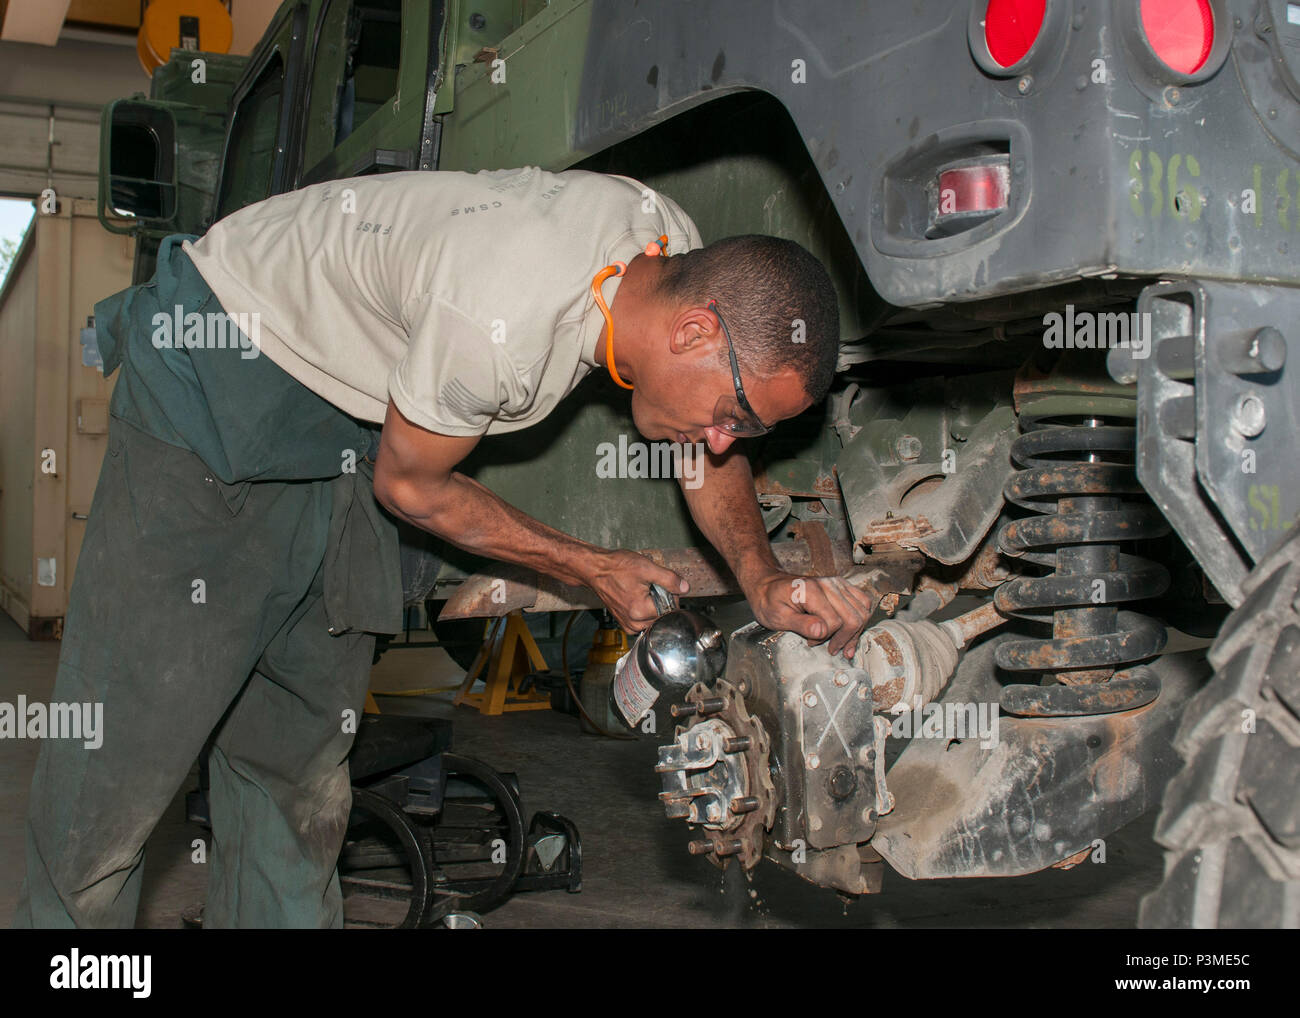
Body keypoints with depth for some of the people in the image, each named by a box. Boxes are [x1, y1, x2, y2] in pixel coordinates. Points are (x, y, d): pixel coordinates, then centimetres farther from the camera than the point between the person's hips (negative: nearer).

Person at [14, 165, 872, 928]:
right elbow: (408, 484, -18)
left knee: (300, 749, 7)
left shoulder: (685, 259, -13)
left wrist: (764, 580, -12)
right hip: (216, 372, -7)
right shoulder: (499, 319, -37)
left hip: (344, 424, 7)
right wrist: (593, 570, -9)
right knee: (132, 723, -5)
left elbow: (709, 455, 4)